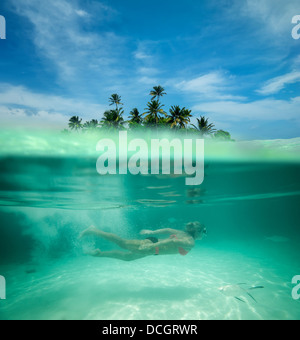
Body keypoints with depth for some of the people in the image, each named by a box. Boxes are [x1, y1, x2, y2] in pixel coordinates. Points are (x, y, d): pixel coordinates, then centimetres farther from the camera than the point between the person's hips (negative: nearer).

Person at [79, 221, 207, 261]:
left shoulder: (183, 232, 13)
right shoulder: (190, 243, -13)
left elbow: (168, 230, 17)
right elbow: (173, 241, -28)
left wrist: (152, 232, 20)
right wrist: (155, 246, -29)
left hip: (152, 242, 8)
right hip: (151, 246, -8)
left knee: (126, 256, 20)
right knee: (123, 243, -1)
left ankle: (99, 254, 23)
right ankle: (93, 231, 7)